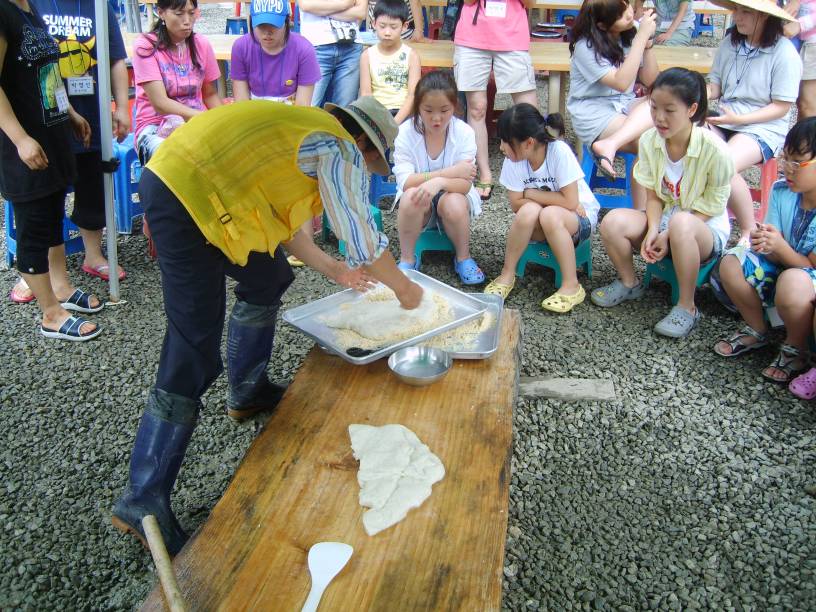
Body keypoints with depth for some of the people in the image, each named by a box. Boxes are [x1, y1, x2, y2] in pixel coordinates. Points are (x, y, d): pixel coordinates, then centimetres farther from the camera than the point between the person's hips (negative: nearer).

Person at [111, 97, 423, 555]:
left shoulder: (307, 128, 23)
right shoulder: (341, 149, -2)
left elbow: (281, 216, 27)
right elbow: (365, 242, -2)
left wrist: (332, 269, 32)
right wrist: (406, 290, 15)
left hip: (176, 177, 10)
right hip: (189, 195, -10)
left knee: (268, 277, 24)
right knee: (194, 355, -8)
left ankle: (247, 392, 37)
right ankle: (143, 502, 0)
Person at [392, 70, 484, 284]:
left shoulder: (464, 132, -15)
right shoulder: (406, 132, -15)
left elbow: (465, 184, -21)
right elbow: (405, 181, -24)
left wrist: (439, 182, -43)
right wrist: (450, 172, -30)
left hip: (453, 197, 0)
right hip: (418, 205, 0)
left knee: (454, 203, -34)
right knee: (410, 196, -34)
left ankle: (463, 257, -5)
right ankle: (407, 259, -11)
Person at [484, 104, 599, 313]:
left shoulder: (559, 151, -25)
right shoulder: (513, 158, -13)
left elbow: (570, 202, -25)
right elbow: (516, 204, -10)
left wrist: (531, 194, -17)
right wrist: (555, 199, -19)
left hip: (580, 218, -3)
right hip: (543, 226, 3)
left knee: (549, 215, -35)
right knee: (529, 211, -30)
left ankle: (571, 286, -20)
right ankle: (507, 276, -12)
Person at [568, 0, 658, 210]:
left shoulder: (629, 36, 4)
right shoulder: (586, 47, -14)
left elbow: (650, 81, 6)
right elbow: (621, 83, -23)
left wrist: (647, 44, -8)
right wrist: (641, 37, -21)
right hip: (592, 112, -7)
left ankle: (609, 144, -35)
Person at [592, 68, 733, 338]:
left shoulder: (714, 150, -21)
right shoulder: (649, 141, -8)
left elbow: (710, 210, -14)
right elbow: (653, 196, -2)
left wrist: (668, 236, -23)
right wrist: (653, 231, -20)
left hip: (706, 230, -4)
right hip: (663, 221, 4)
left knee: (680, 223, -40)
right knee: (613, 222, -24)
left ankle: (687, 308, -21)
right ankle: (628, 283, 6)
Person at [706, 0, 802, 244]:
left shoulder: (785, 53, -10)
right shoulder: (730, 43, 6)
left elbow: (781, 107, -9)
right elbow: (714, 87, 9)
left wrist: (738, 119, -20)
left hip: (763, 127, -5)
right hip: (724, 120, 5)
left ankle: (749, 230, -10)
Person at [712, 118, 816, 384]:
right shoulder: (782, 192, -7)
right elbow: (776, 255, -5)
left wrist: (780, 248, -33)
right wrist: (765, 242, -27)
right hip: (782, 269, 6)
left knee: (793, 281, -38)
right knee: (731, 262, -17)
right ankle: (756, 331, 7)